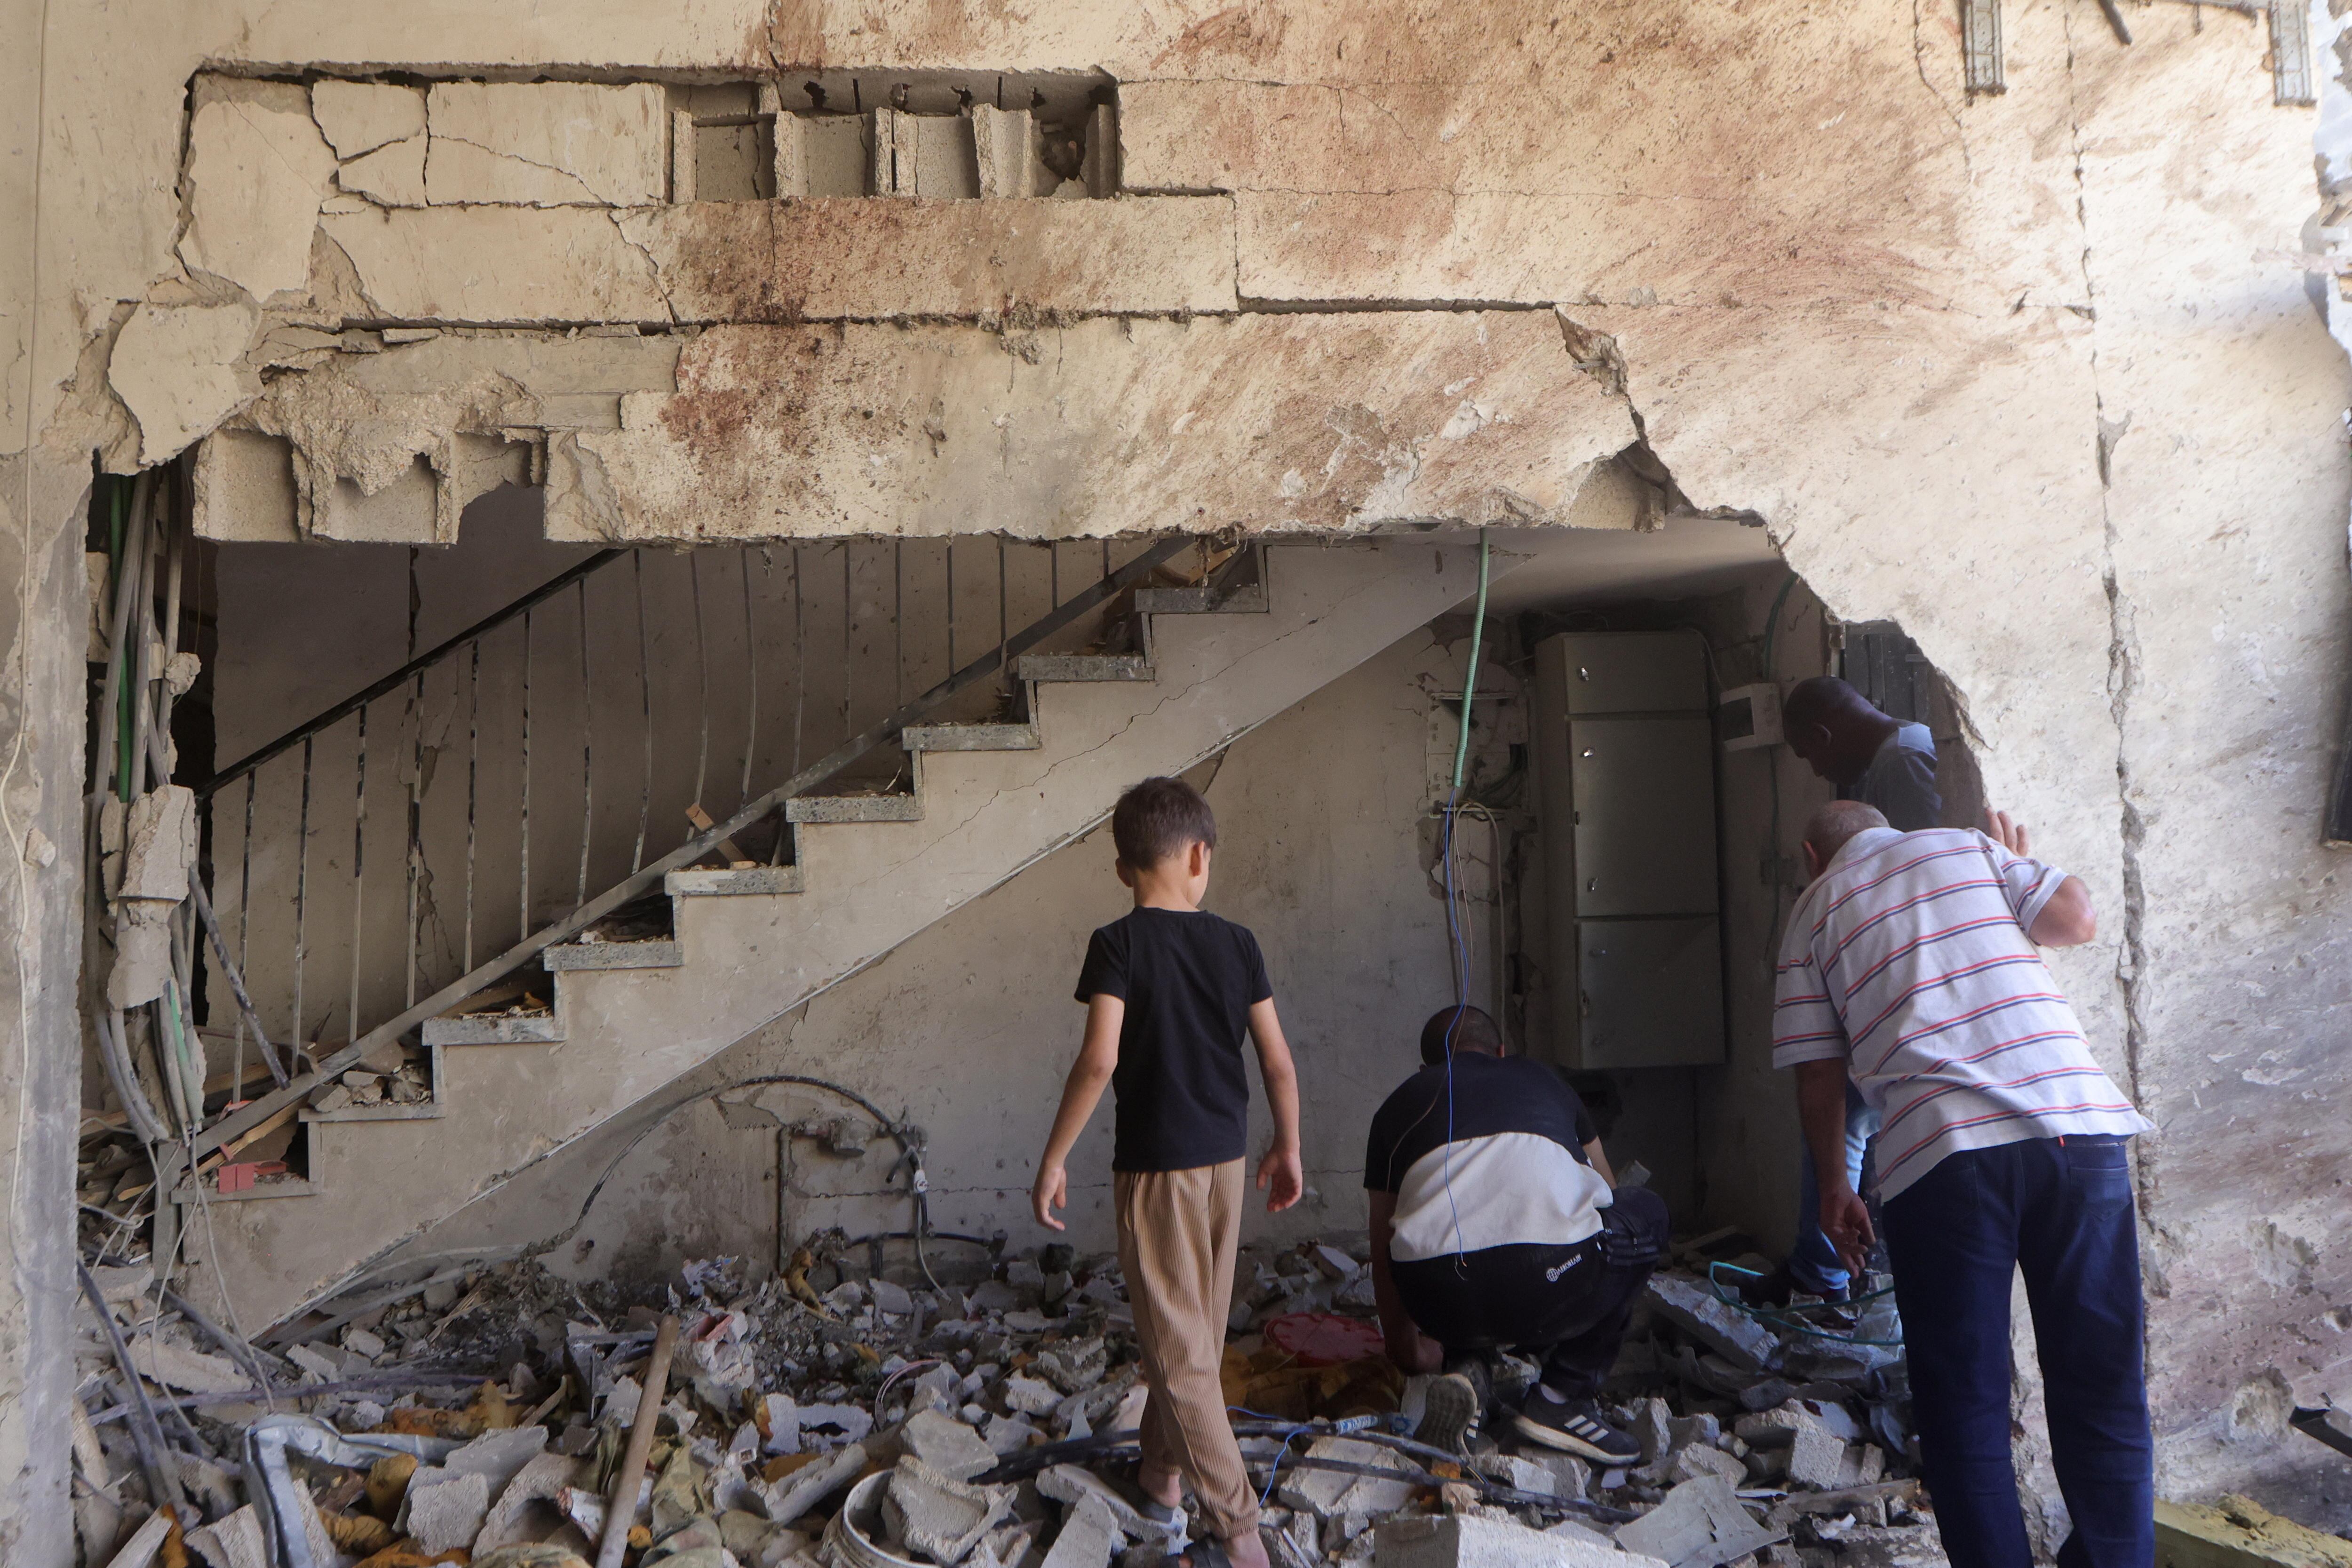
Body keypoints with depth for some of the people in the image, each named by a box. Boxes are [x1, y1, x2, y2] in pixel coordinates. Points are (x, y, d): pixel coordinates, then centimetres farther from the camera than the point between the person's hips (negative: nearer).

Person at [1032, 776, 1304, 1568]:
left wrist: (1053, 1160, -13)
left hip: (1155, 1166, -5)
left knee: (1179, 1349, 1)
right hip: (1226, 1159, 5)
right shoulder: (1237, 944, 0)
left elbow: (1099, 1061, -21)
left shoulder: (1119, 944, -13)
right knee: (1195, 1329, 20)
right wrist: (1287, 1150, 14)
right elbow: (1278, 1061, 1)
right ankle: (1164, 1475, 36)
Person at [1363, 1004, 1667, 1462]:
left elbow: (1383, 1243, 31)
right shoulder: (1543, 1080, 32)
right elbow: (1605, 1187, 47)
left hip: (1441, 1304, 2)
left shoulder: (1400, 1103, 28)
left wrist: (1401, 1339, 48)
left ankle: (1464, 1368, 8)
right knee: (1645, 1213, 30)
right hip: (1552, 1284, -1)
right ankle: (1564, 1397, 20)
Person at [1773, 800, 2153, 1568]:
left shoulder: (1815, 909, 16)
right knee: (2102, 1385, 11)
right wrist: (2017, 870, 28)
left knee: (1963, 1397, 8)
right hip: (2077, 1125, 2)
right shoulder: (1967, 845, 18)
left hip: (1942, 1151, -2)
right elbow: (2078, 919, 8)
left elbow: (1819, 1072, 11)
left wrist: (1833, 1188, 21)